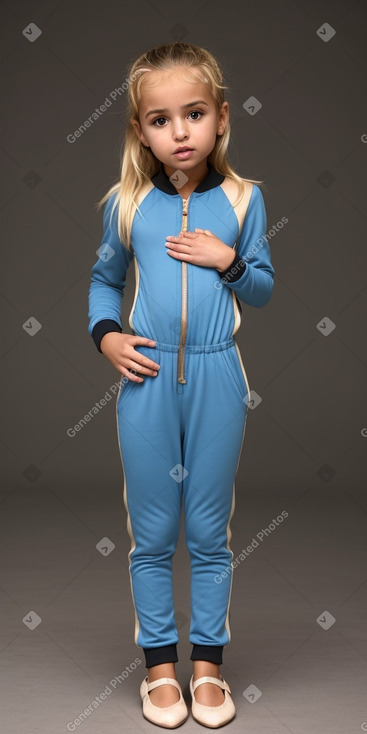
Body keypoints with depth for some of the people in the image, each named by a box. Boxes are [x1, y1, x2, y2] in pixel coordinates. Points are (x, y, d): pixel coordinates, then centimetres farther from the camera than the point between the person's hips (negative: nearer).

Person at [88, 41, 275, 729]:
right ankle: (160, 664, 27)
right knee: (152, 535, 9)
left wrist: (229, 260, -12)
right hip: (147, 380, 1)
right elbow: (104, 279, 14)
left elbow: (264, 290, 7)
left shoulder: (242, 199, 0)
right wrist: (106, 334, -3)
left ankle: (207, 663, 27)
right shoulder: (127, 204, 1)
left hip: (216, 380, 0)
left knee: (209, 532, 10)